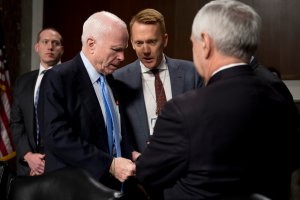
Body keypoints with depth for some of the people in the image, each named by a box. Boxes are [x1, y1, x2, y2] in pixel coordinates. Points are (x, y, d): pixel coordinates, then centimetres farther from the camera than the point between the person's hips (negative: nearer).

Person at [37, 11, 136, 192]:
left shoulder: (110, 79, 9)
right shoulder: (58, 78, -13)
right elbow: (58, 136, -22)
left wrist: (130, 155, -3)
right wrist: (110, 165, -23)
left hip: (115, 185, 7)